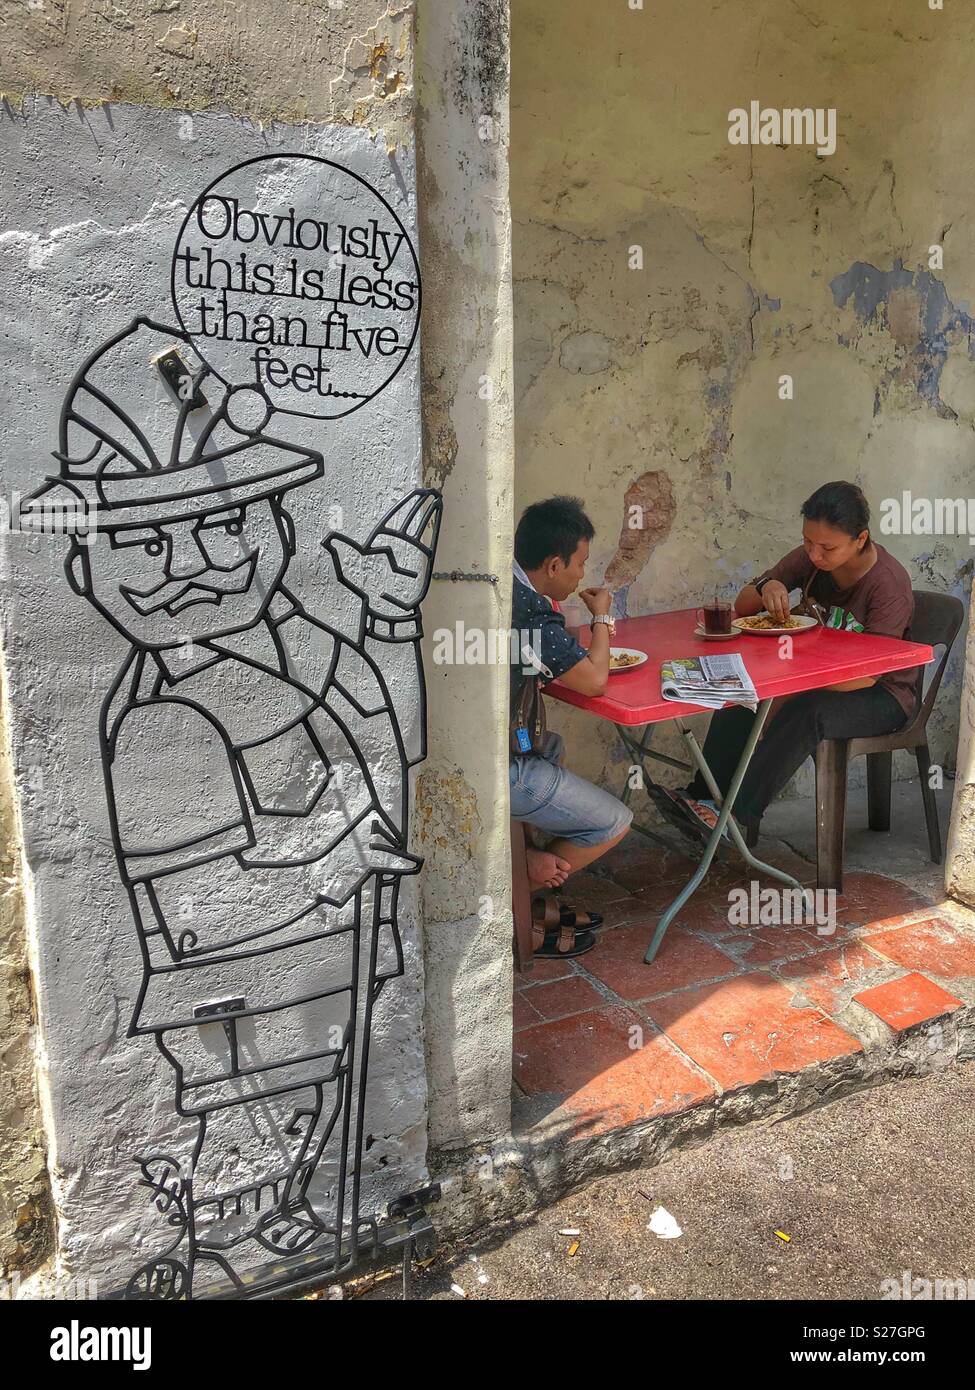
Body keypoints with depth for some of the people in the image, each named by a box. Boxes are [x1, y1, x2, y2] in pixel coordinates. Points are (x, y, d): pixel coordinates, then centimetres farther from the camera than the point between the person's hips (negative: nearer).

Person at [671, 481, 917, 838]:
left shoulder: (889, 583, -23)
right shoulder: (808, 559, -6)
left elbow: (866, 676, -28)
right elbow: (741, 607, 1)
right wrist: (766, 586, -23)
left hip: (883, 694, -5)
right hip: (817, 679, 6)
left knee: (806, 712, -36)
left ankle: (738, 813, -30)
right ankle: (704, 797, -22)